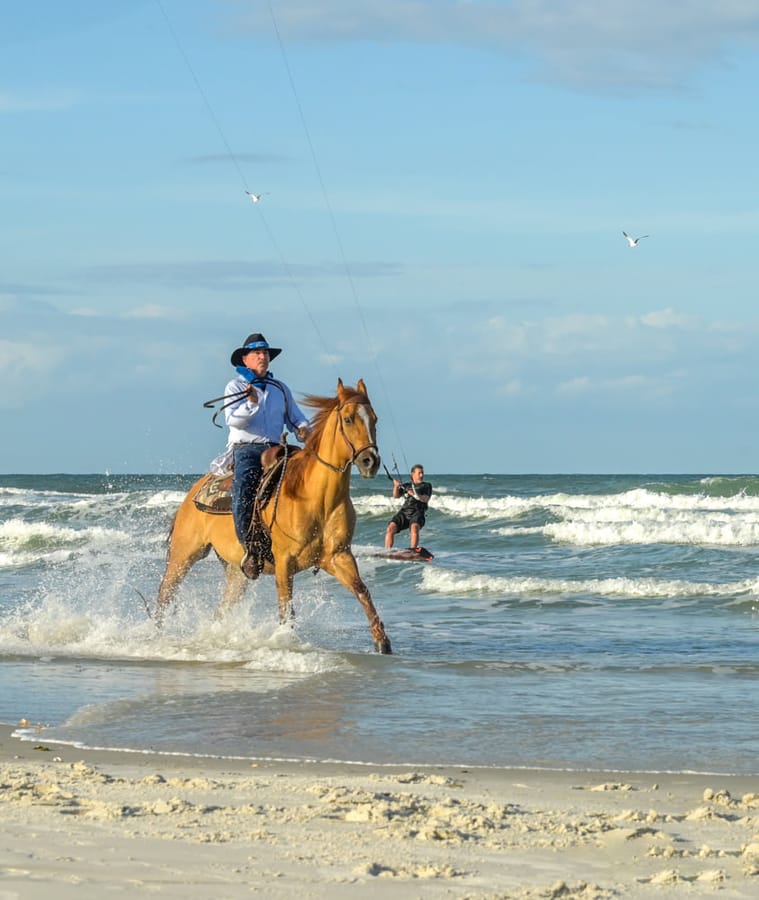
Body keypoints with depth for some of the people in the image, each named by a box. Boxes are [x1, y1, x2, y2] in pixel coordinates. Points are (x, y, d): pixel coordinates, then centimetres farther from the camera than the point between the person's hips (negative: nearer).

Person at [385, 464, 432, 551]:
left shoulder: (427, 486, 16)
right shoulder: (407, 486, 23)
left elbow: (426, 499, 0)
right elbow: (395, 496, 13)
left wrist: (415, 495, -17)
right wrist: (396, 486, -6)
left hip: (417, 512, -3)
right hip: (404, 511, 3)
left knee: (414, 527, -35)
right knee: (391, 528, -20)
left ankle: (413, 551, -42)